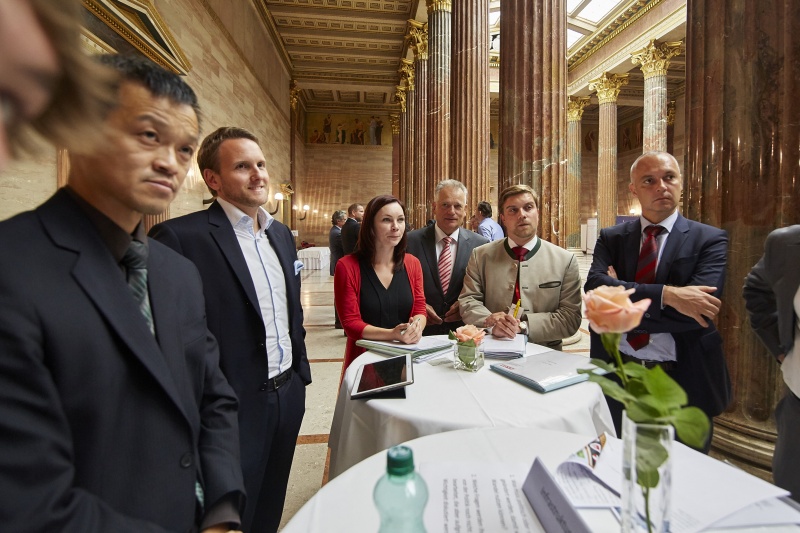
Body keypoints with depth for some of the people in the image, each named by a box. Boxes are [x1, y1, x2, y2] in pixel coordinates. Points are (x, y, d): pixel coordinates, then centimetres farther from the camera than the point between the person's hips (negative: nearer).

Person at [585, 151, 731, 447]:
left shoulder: (710, 240, -4)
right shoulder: (611, 237, 1)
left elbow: (697, 310, -18)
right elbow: (594, 287, -17)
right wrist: (666, 294, -26)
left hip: (683, 382, -1)